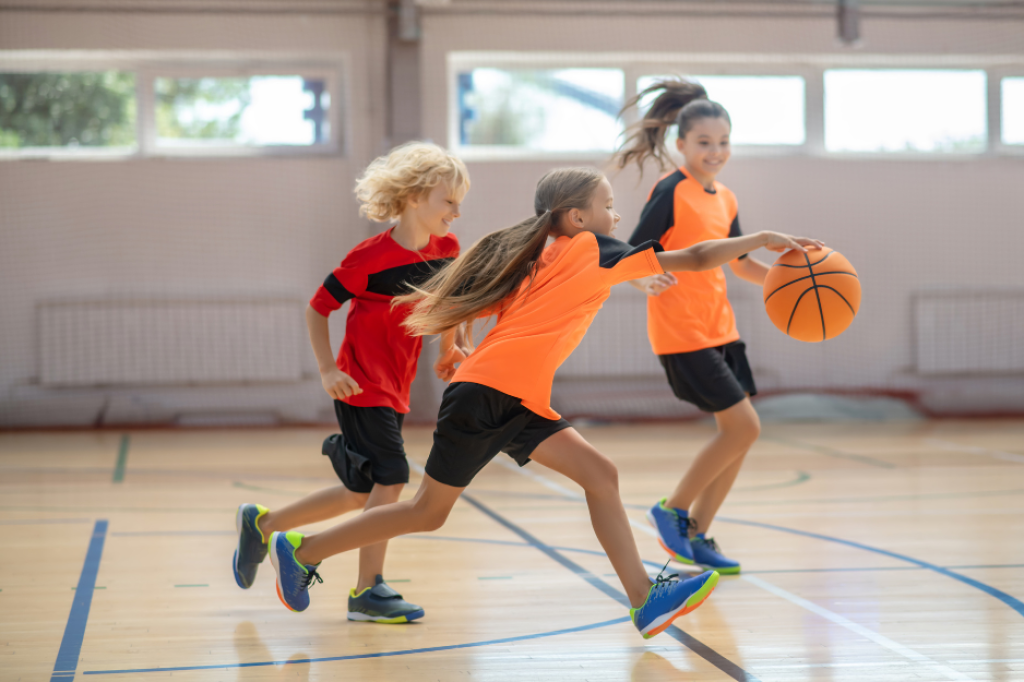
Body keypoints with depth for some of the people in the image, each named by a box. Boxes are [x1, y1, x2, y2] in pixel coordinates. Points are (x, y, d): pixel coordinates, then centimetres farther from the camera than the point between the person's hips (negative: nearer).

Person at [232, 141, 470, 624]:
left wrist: (449, 350, 12)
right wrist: (327, 371, -15)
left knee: (361, 493, 10)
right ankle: (369, 591, -5)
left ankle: (262, 525, 27)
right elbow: (317, 308, -8)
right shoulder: (371, 257, -16)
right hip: (360, 385, -8)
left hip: (394, 390, 8)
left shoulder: (447, 249, 1)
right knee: (390, 476, -15)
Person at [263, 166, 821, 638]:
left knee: (599, 474, -2)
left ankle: (644, 601, -8)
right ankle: (301, 551, 11)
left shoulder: (546, 258, 20)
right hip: (488, 393, -9)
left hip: (520, 404, 9)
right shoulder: (592, 251, -3)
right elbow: (693, 260, -3)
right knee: (428, 513, 0)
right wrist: (762, 240, 3)